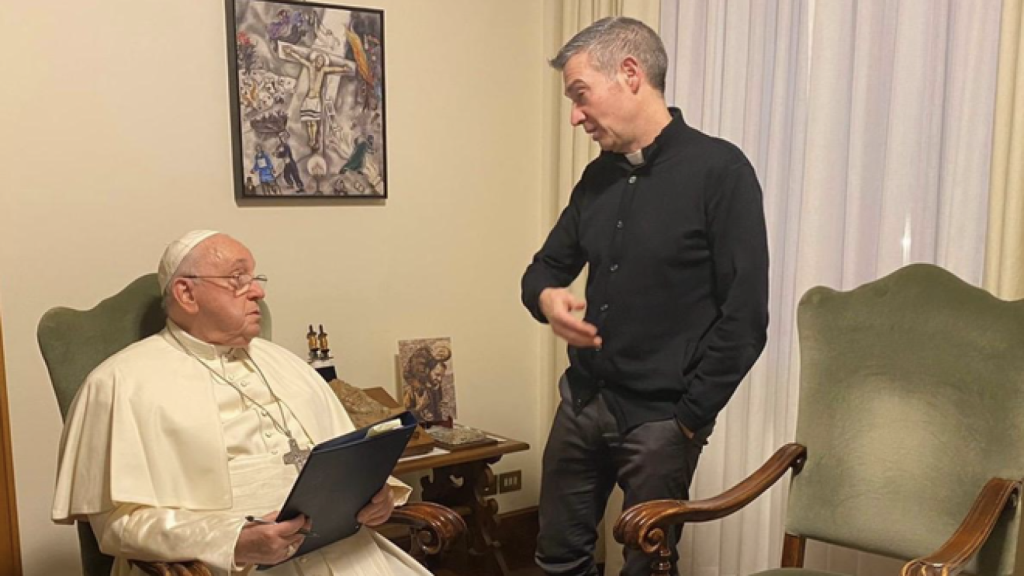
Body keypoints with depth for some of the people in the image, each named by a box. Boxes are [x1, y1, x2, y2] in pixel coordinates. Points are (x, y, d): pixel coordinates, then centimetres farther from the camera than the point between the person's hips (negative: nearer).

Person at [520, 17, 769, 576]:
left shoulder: (718, 170, -12)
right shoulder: (598, 177, 7)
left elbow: (745, 318, -14)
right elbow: (545, 266, 16)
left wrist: (690, 418, -12)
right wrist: (546, 297, -8)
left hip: (659, 419, -6)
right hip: (581, 401, 6)